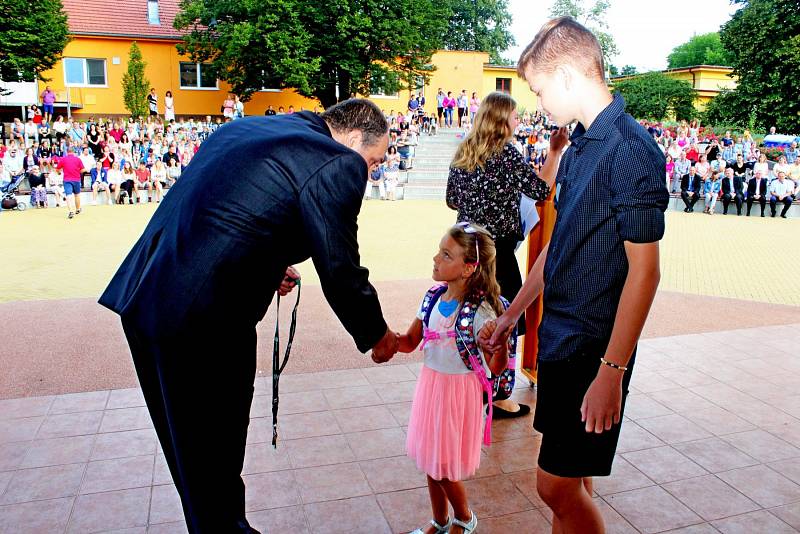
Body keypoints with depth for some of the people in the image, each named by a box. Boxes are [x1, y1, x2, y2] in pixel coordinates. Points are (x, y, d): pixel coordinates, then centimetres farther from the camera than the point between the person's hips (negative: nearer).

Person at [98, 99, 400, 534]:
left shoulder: (243, 127, 16)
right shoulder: (339, 164, -10)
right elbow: (341, 274, -8)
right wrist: (377, 336, 8)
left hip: (142, 298, 9)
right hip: (203, 320, -9)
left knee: (189, 447, 25)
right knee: (216, 453, 13)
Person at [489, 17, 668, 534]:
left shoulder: (630, 149, -17)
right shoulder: (579, 147, 10)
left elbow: (644, 270, -19)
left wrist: (612, 371, -21)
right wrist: (513, 312, 19)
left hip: (593, 347, -8)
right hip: (559, 336, 8)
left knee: (557, 483, 0)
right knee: (570, 477, 19)